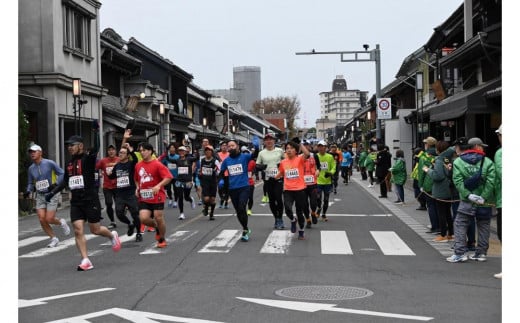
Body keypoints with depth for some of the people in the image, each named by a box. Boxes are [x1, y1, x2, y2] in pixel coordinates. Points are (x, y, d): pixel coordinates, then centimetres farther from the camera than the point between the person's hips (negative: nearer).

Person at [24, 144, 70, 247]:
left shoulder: (49, 163, -9)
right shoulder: (31, 168, 6)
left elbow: (62, 173, -5)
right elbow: (30, 183, 16)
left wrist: (55, 184, -18)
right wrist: (28, 191, -3)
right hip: (40, 196, 5)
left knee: (49, 219, -11)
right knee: (42, 220, -5)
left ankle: (61, 222, 23)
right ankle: (53, 238, 13)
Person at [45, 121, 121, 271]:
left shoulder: (88, 158, -7)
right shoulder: (69, 163, 13)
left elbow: (96, 148, -28)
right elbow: (65, 181, 24)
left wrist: (96, 132, -35)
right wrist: (52, 193, 18)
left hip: (90, 200, -6)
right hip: (76, 202, 6)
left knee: (95, 229, 4)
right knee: (78, 230, -5)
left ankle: (112, 236, 36)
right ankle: (85, 260, -2)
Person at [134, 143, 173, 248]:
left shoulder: (157, 164, -10)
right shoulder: (138, 165, 8)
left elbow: (168, 177, -16)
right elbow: (136, 179, 25)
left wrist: (158, 186, -27)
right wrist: (137, 188, 9)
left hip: (157, 196, -4)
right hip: (144, 198, 5)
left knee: (158, 218, -1)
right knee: (143, 218, -10)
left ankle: (162, 240, 20)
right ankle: (157, 227, 21)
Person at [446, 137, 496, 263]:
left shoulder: (458, 162, 2)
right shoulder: (488, 162, -1)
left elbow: (457, 181, -9)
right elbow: (491, 182, -12)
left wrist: (468, 195, -12)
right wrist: (483, 197, -13)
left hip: (467, 201, 0)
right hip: (485, 202, 0)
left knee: (460, 224, 3)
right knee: (483, 226, 12)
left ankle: (460, 253, -5)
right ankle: (481, 253, 16)